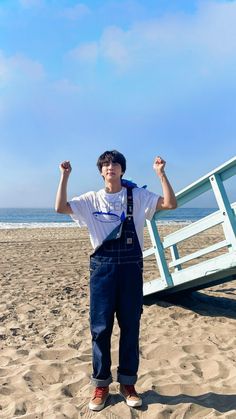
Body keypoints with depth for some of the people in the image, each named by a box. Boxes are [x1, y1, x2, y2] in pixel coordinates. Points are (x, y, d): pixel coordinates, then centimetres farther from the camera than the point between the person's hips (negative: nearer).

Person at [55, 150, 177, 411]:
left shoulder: (138, 196, 4)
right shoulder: (92, 199, 6)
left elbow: (170, 204, -6)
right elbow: (60, 208, -4)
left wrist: (161, 174, -13)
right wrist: (64, 176, -8)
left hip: (131, 267, 0)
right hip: (102, 267, 0)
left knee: (130, 326, 8)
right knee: (100, 327, 5)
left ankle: (127, 383, 27)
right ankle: (101, 384, 23)